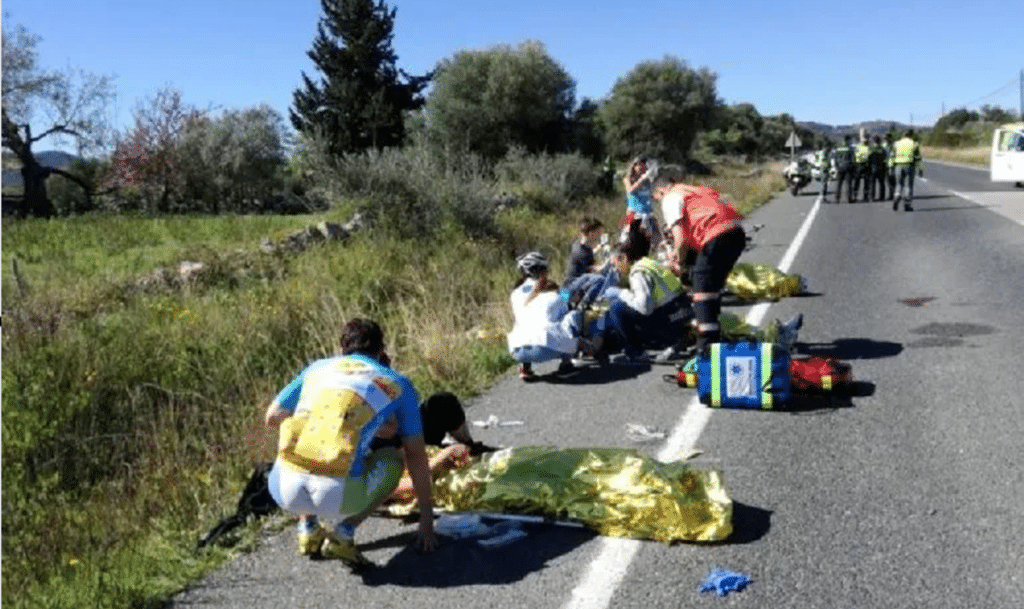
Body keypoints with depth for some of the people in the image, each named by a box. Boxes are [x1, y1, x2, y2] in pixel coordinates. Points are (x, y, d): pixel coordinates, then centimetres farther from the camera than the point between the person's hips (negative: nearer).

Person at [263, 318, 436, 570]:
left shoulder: (318, 367, 21)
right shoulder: (397, 384, 15)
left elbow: (272, 417, 28)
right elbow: (416, 457, 18)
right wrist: (426, 522, 25)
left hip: (285, 491, 3)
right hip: (337, 496, -3)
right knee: (392, 459, 27)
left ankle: (308, 530, 22)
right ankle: (343, 535, 9)